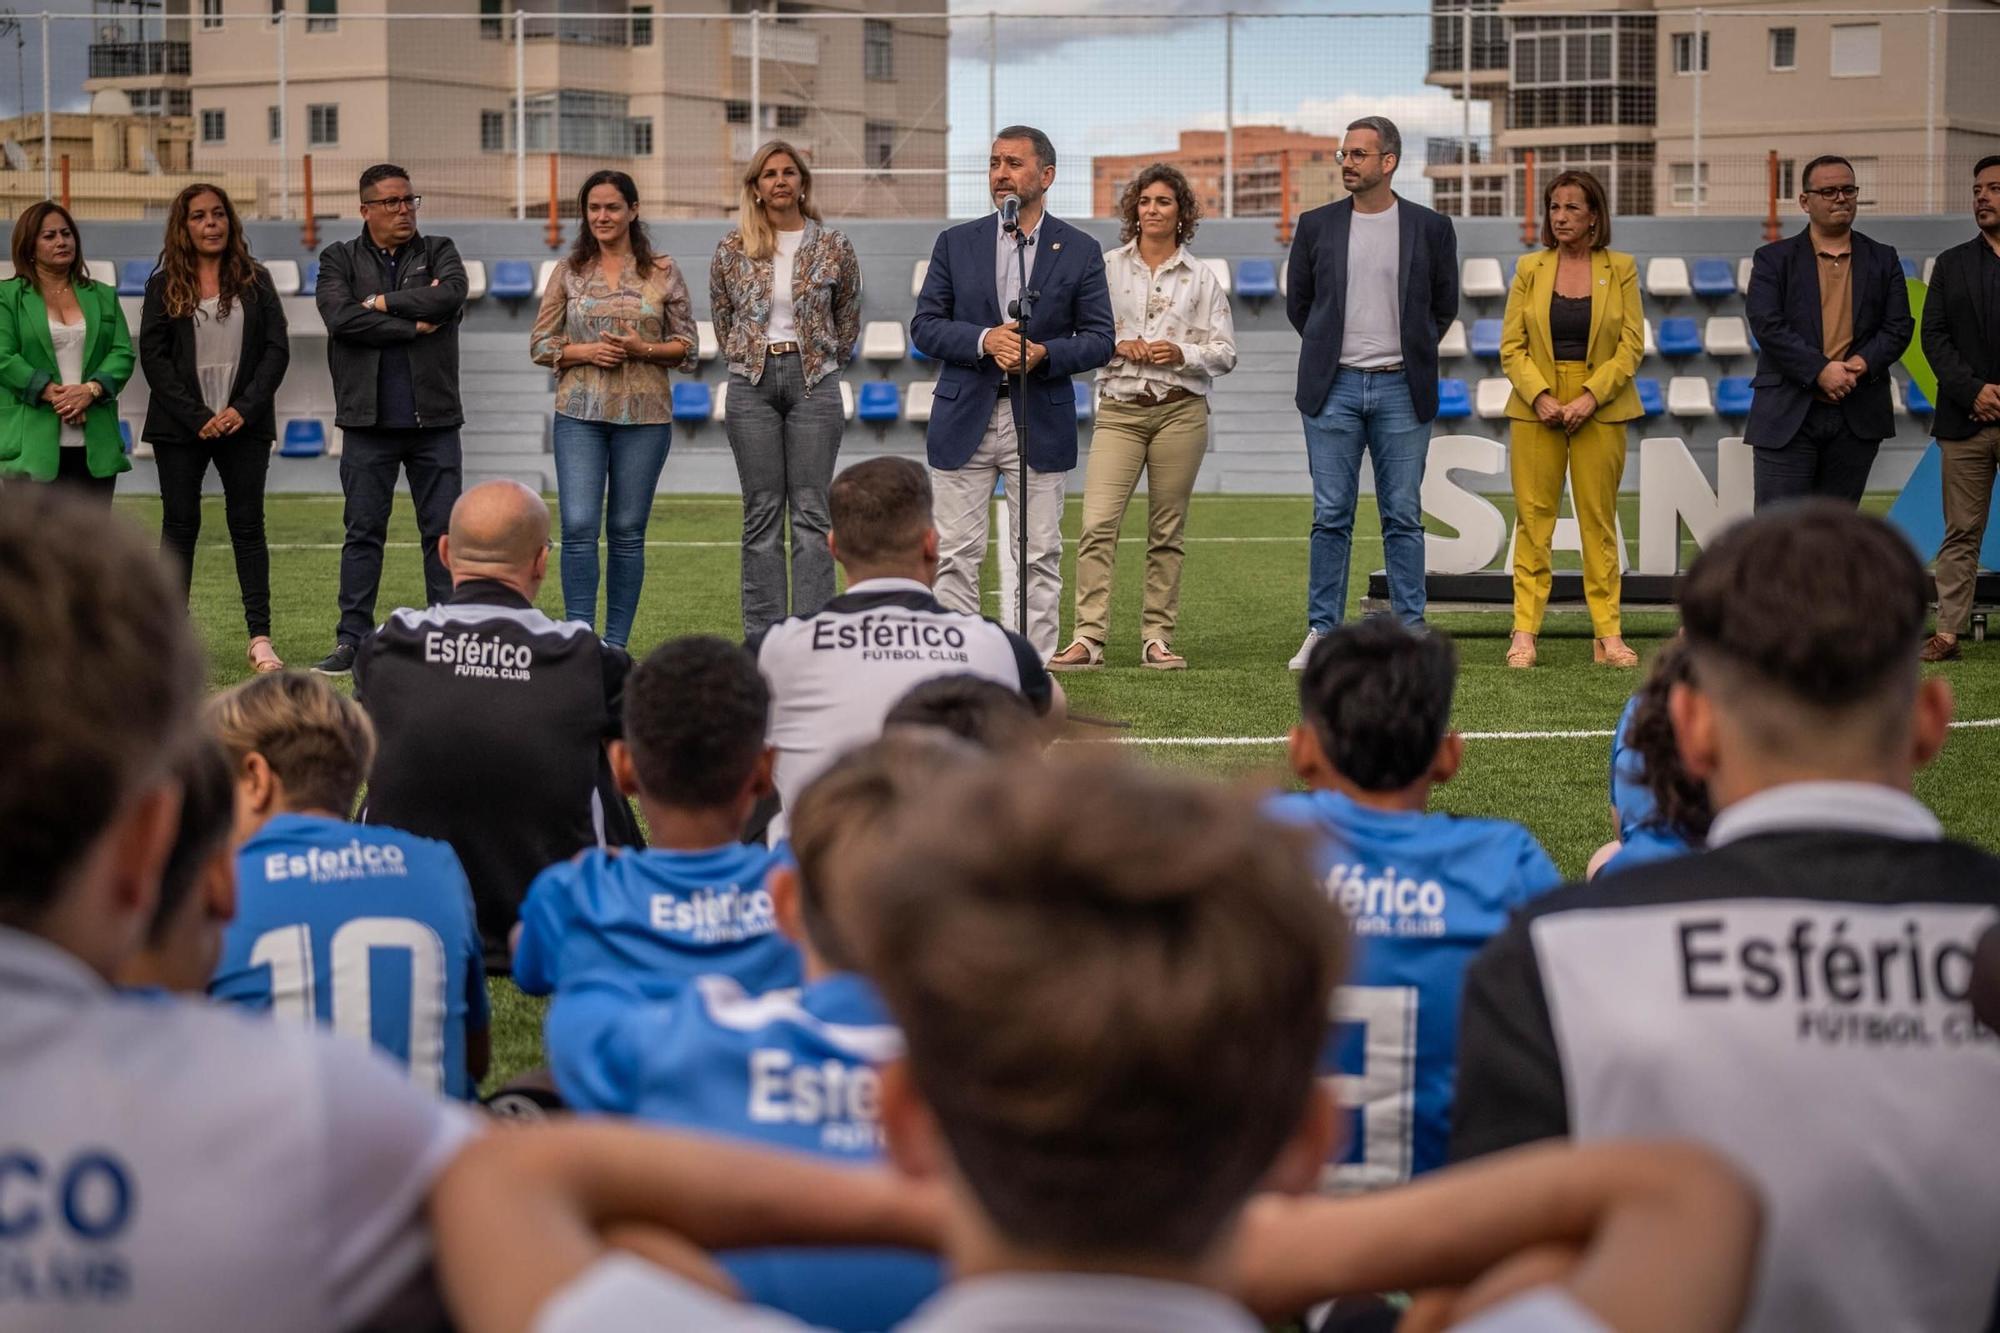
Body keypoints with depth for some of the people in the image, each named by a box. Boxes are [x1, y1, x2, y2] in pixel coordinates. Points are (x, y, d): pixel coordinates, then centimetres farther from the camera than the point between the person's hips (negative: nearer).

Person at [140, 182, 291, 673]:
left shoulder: (254, 280, 8)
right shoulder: (164, 285, 5)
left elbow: (277, 349, 3)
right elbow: (153, 357, -2)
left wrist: (244, 409, -10)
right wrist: (197, 418, -11)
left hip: (244, 425, 1)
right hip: (180, 428, 0)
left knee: (247, 526, 0)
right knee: (179, 526, 2)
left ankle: (260, 638, -2)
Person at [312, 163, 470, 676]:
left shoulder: (438, 252, 10)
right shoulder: (340, 260, 6)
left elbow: (452, 295, -12)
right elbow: (341, 317, -12)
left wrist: (382, 302, -9)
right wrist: (415, 325, -11)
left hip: (433, 419, 1)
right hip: (369, 422, -1)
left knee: (443, 531, 3)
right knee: (363, 533, 2)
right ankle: (351, 641, 6)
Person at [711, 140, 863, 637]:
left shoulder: (834, 248, 2)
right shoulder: (731, 250, 4)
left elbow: (848, 321, 13)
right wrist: (750, 360, 13)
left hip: (815, 382, -1)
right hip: (751, 385, 1)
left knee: (811, 512, -3)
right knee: (762, 512, 3)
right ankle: (763, 635, 5)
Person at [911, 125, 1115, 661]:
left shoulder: (1080, 251, 4)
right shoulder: (955, 243, 7)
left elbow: (1099, 339, 3)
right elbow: (924, 325, 3)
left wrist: (1044, 353, -16)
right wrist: (984, 339, -14)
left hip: (1040, 421, -1)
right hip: (965, 419, 1)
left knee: (1039, 556, 2)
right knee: (956, 555, 0)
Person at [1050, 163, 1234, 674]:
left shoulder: (1201, 278, 8)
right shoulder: (1107, 268, 8)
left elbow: (1225, 352, 7)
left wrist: (1182, 354, -10)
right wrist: (1117, 345, -9)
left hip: (1181, 409, 0)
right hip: (1120, 408, 0)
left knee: (1167, 531, 3)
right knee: (1097, 525, -12)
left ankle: (1158, 638, 9)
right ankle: (1088, 638, -14)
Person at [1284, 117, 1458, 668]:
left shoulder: (1431, 228, 2)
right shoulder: (1317, 225, 5)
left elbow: (1444, 307, 12)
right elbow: (1297, 303, 15)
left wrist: (1410, 356, 10)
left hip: (1400, 389, -1)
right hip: (1333, 389, 1)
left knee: (1403, 518, 2)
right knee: (1331, 516, 1)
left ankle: (1410, 632, 7)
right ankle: (1323, 632, 6)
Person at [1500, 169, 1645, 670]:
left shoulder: (1620, 268, 3)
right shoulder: (1530, 268, 6)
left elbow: (1632, 344, -1)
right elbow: (1511, 345, 4)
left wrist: (1590, 397, -12)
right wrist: (1540, 396, -11)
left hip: (1600, 409, -1)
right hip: (1537, 408, 1)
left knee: (1599, 521, 2)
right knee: (1533, 520, -1)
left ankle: (1607, 634, 4)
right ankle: (1524, 633, 0)